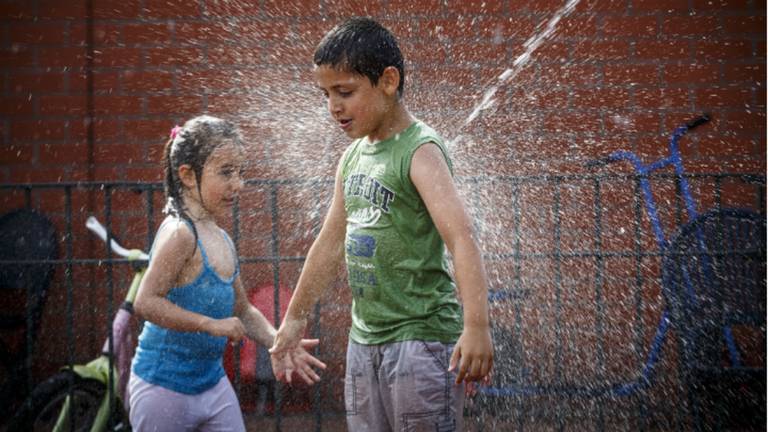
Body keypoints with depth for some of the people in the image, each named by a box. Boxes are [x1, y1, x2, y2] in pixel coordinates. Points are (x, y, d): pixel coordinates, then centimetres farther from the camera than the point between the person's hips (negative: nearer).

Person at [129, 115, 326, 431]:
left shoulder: (222, 240, 8)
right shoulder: (179, 233, -18)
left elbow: (243, 312, 20)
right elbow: (145, 303, -29)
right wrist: (213, 324, -26)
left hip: (213, 383, 8)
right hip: (165, 389, -8)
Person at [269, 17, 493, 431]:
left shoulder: (419, 151, -14)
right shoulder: (353, 156, 10)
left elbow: (461, 238, -27)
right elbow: (330, 243, 22)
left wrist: (476, 326, -39)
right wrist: (294, 320, 26)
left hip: (421, 337, -8)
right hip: (364, 338, 8)